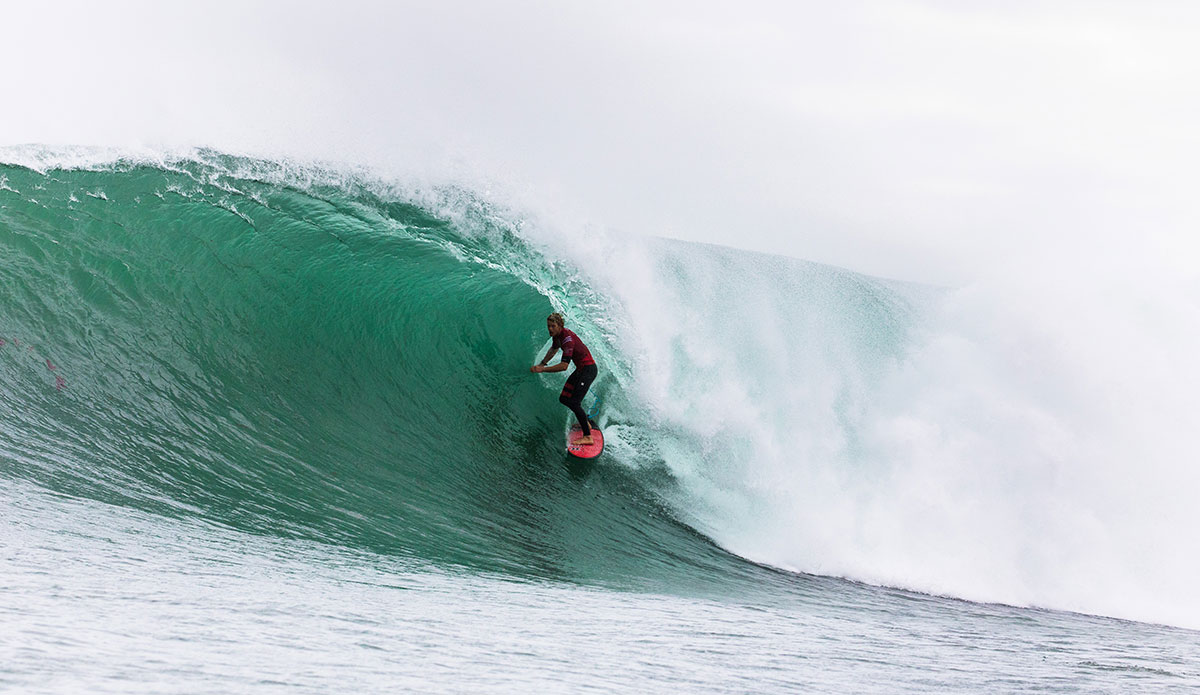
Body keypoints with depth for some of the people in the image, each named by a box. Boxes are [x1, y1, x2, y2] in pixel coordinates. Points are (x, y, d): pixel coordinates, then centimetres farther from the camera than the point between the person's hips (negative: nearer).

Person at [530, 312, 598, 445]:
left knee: (574, 402, -18)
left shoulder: (567, 338, -26)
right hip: (580, 369, 10)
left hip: (588, 369, -10)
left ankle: (588, 437, -19)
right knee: (564, 399, 13)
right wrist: (542, 363, 30)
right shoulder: (557, 335, 3)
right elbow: (554, 349, 29)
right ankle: (585, 423, 32)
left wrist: (542, 369, -28)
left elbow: (564, 366, -31)